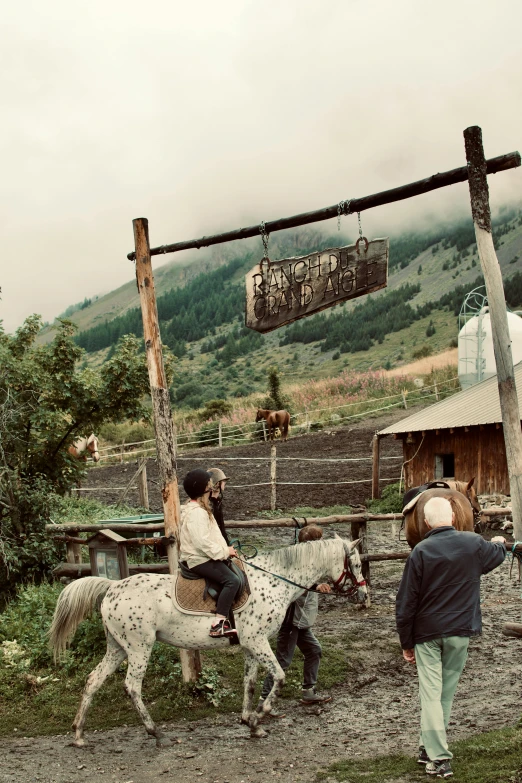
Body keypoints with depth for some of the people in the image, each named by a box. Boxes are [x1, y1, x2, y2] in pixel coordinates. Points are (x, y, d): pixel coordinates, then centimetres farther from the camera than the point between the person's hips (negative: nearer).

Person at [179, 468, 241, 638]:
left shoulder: (199, 509, 16)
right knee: (232, 580, -25)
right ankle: (218, 624, -30)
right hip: (199, 560, -11)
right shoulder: (196, 512, -18)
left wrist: (225, 549, 9)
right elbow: (202, 542, -25)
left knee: (235, 572, 16)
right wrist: (225, 552, -16)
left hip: (204, 556, 11)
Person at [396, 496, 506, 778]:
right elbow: (497, 555, 22)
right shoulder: (474, 544, -4)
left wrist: (407, 643, 3)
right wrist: (499, 543, 46)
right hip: (460, 631, 2)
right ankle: (430, 747, 24)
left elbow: (405, 602, -8)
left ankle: (438, 757, -4)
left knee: (430, 693, 1)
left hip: (427, 633, -2)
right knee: (446, 691, 14)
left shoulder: (420, 552, -10)